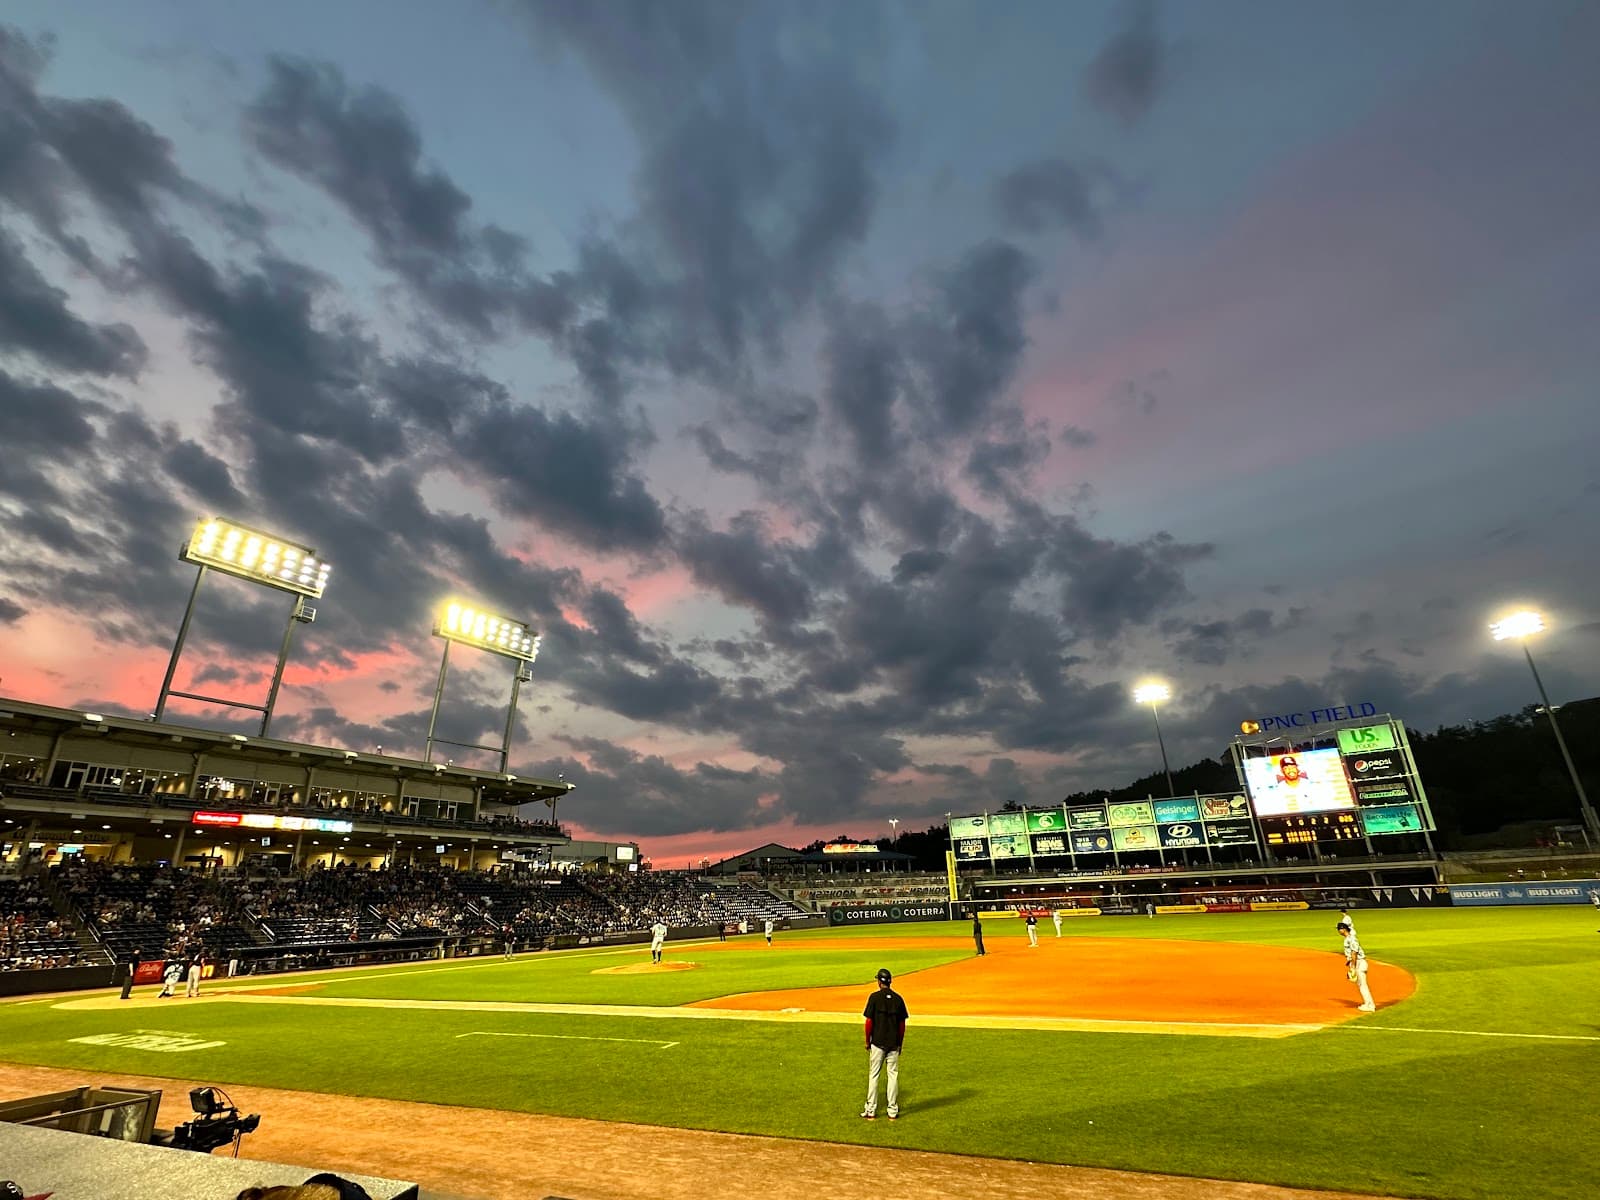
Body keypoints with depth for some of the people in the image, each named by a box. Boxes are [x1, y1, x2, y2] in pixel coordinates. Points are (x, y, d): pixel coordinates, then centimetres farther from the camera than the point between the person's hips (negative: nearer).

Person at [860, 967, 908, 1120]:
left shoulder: (875, 997, -9)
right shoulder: (898, 998, 1)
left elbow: (869, 1021, -9)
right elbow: (902, 1024, 4)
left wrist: (867, 1041, 3)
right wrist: (900, 1043, 15)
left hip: (877, 1043, -3)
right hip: (894, 1043, 3)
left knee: (873, 1075, 6)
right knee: (893, 1075, 9)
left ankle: (871, 1111, 9)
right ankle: (893, 1112, 13)